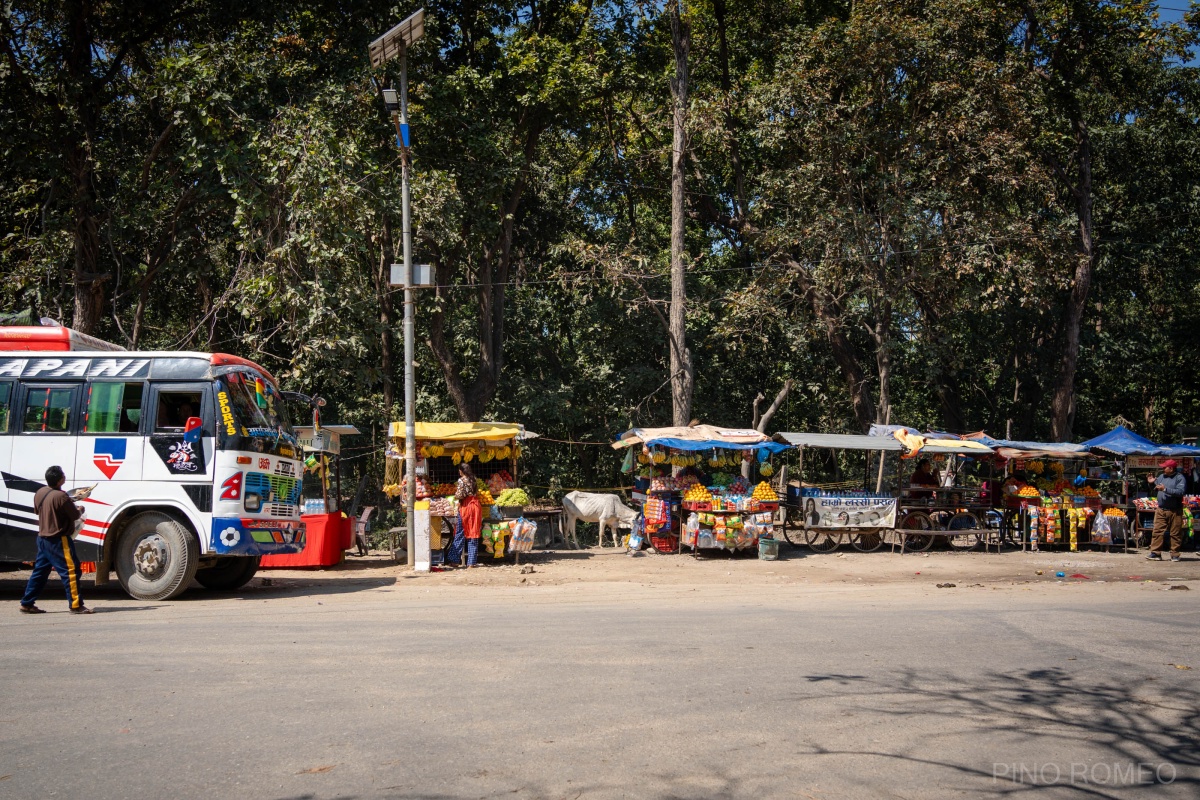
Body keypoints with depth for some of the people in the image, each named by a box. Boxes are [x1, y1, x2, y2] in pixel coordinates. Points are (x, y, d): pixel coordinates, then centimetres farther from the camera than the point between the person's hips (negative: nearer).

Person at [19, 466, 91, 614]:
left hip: (42, 538, 9)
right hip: (58, 540, -9)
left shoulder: (40, 492, 4)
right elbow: (75, 515, -13)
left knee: (39, 571, 15)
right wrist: (80, 510, 11)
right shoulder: (61, 496, -21)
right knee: (70, 571, -4)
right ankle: (76, 605, -5)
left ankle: (27, 604, 18)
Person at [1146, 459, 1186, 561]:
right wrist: (1152, 483, 5)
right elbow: (1156, 487, 26)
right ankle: (1155, 553, 2)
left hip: (1174, 511, -5)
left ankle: (1175, 555, 10)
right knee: (1157, 531, 0)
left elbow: (1181, 492, -22)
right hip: (1161, 510, 5)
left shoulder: (1180, 478, -8)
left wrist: (1166, 489, -25)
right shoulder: (1162, 476, 11)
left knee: (1175, 534, 3)